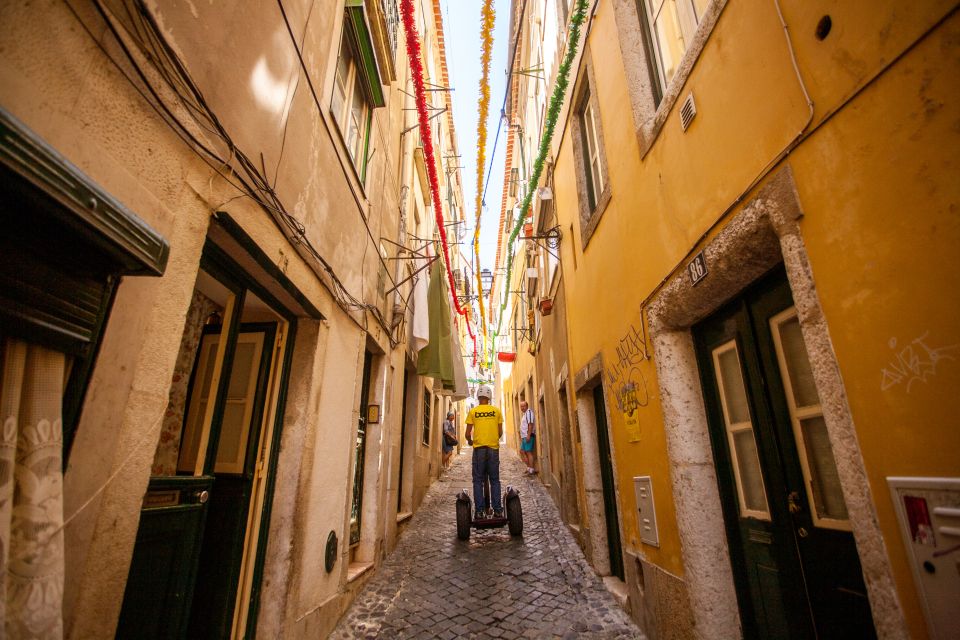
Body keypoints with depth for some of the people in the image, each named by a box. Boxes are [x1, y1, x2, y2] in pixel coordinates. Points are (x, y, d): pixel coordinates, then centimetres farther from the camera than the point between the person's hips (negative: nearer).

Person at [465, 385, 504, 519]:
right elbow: (500, 432, 5)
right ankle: (497, 510, 10)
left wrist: (470, 441, 20)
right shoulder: (496, 411, 3)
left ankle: (480, 511, 5)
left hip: (479, 448, -1)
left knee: (478, 480, 7)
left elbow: (467, 434, -1)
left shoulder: (473, 412, 0)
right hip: (493, 448, 1)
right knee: (495, 480, 10)